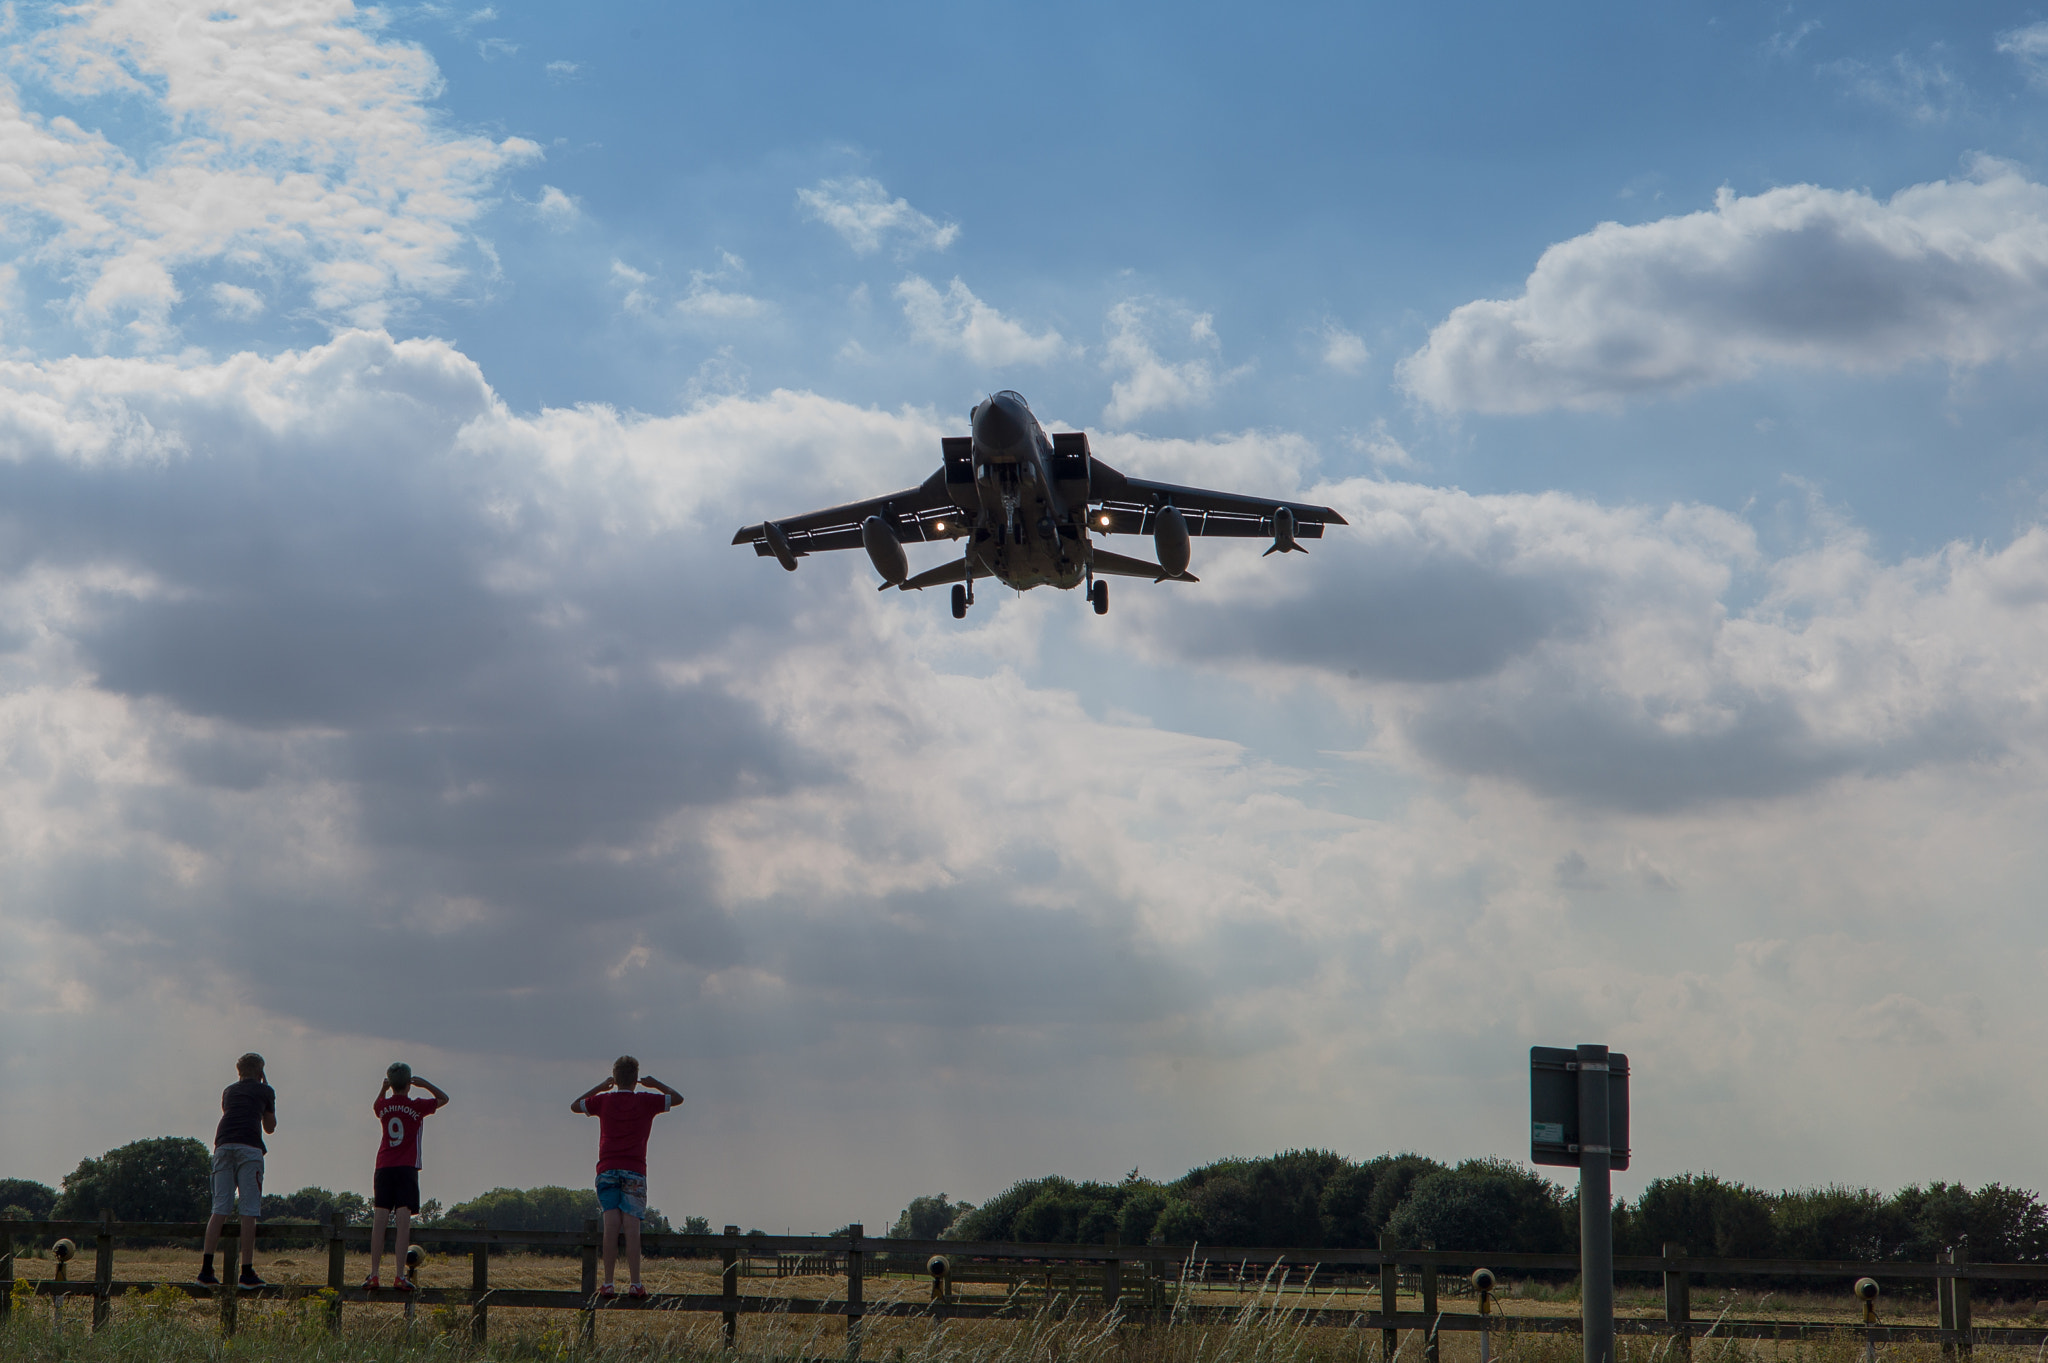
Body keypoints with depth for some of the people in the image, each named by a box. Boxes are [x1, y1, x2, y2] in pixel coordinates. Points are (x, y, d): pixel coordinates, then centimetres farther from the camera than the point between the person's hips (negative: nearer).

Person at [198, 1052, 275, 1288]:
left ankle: (206, 1268, -8)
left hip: (223, 1145, 4)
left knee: (220, 1209, 3)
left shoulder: (228, 1091, 26)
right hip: (249, 1147, -4)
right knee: (249, 1211, -4)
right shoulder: (265, 1091, 17)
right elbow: (270, 1127, 27)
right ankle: (247, 1273, -9)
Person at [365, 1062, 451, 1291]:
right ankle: (399, 1275, -14)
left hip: (383, 1168, 3)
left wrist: (383, 1089, 23)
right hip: (407, 1169, -3)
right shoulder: (417, 1107, -2)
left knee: (379, 1220, 0)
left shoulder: (383, 1106, 7)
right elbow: (443, 1099, 14)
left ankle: (374, 1274, -4)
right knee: (403, 1220, -7)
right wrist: (424, 1083, 14)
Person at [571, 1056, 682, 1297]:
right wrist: (655, 1084, 27)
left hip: (607, 1169, 1)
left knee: (611, 1225, -4)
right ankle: (635, 1284, -11)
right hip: (634, 1171, -1)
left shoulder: (604, 1100, 7)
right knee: (632, 1227, -6)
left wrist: (600, 1087, 28)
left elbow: (575, 1106, 24)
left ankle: (608, 1284, -9)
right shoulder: (646, 1102, 4)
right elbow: (677, 1098, 17)